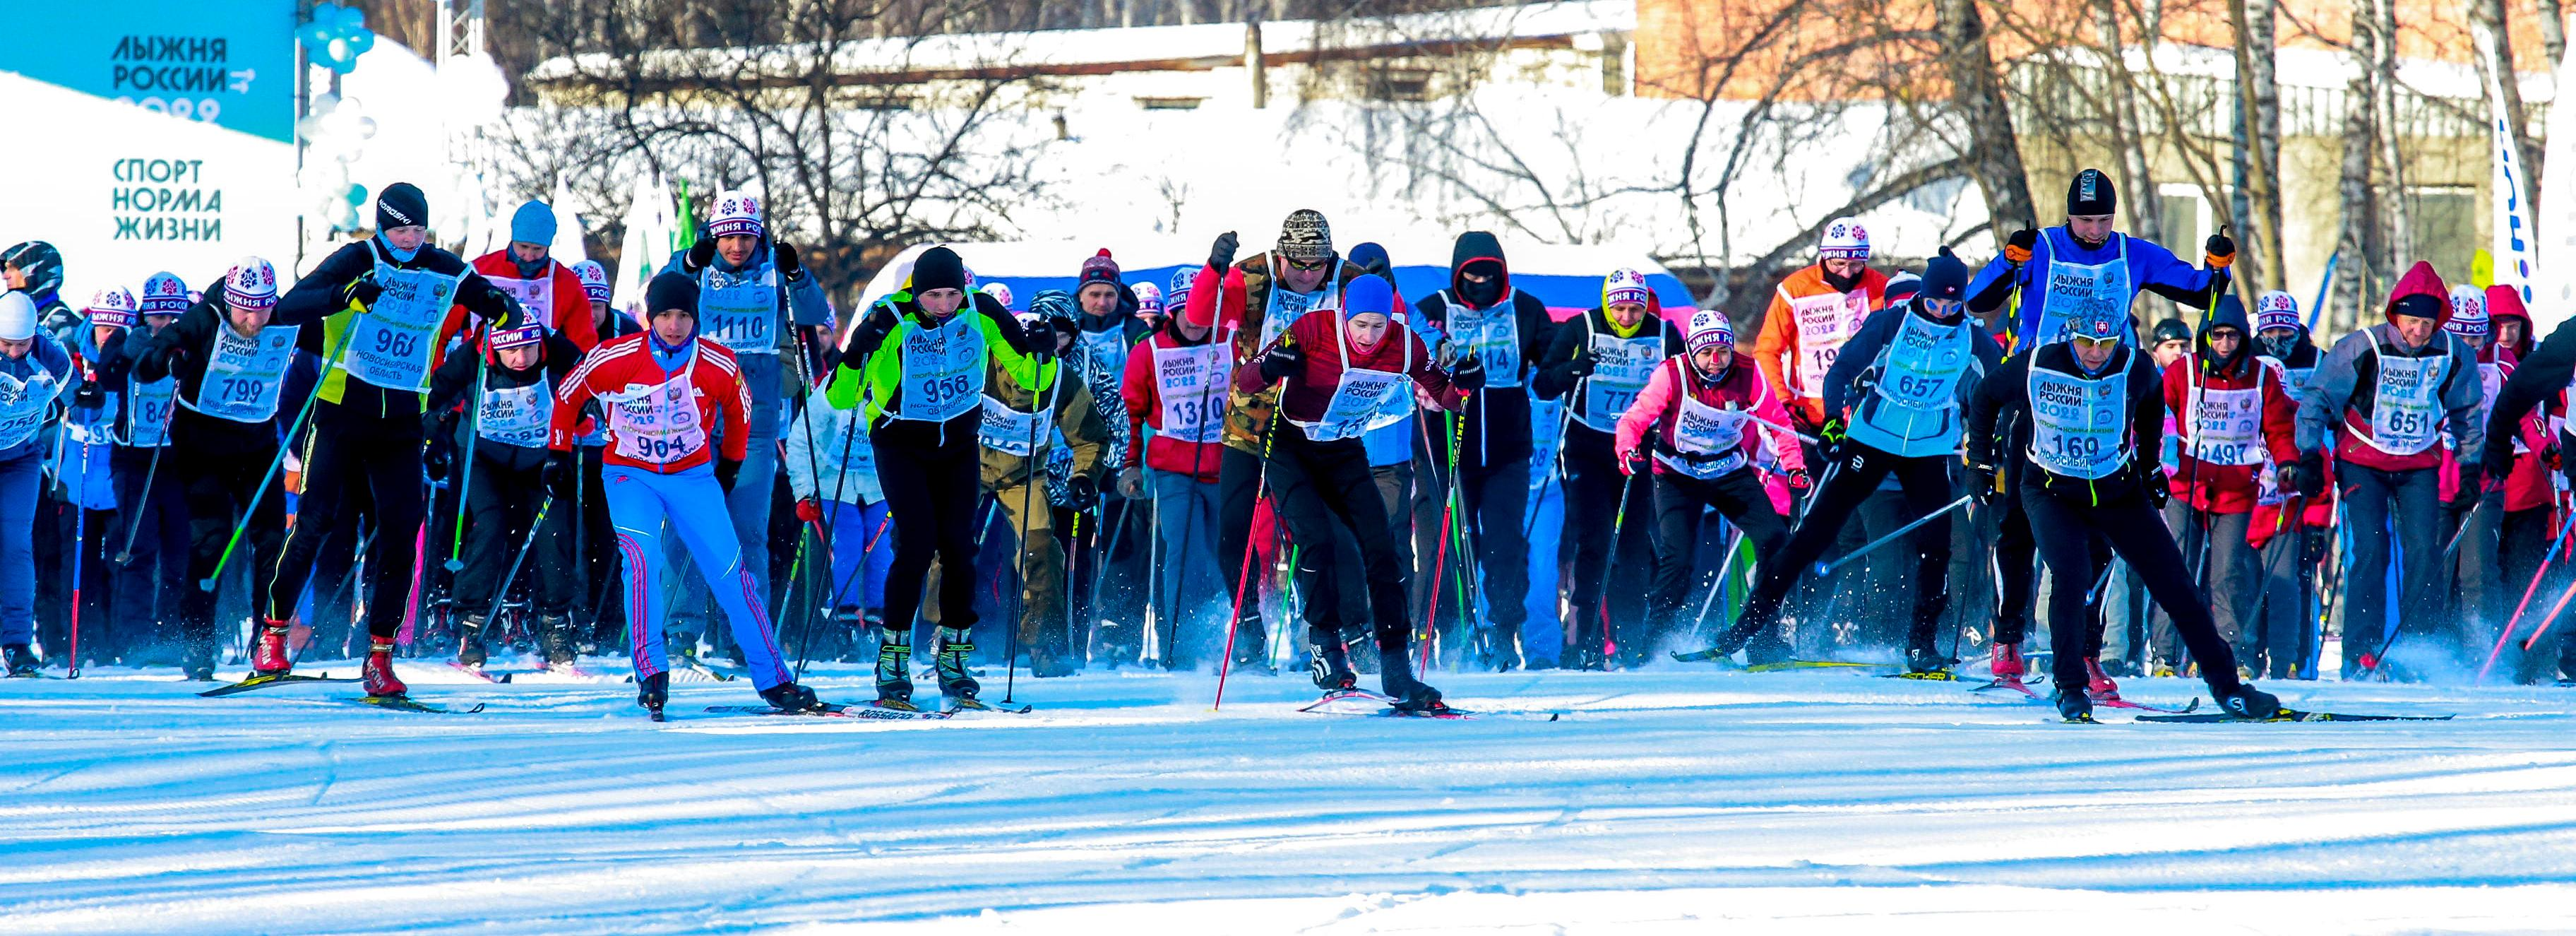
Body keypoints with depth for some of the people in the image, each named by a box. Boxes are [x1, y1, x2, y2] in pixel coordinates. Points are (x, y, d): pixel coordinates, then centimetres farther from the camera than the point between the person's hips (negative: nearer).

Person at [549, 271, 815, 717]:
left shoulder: (719, 366, -12)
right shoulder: (614, 359, -16)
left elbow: (738, 408, 10)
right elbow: (567, 396, 2)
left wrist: (731, 463, 21)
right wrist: (558, 455, 7)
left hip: (693, 476, 1)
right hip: (630, 475, -1)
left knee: (731, 573, -6)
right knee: (643, 560, -26)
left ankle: (772, 679, 3)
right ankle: (651, 673, -21)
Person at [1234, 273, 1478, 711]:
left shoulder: (1404, 345, -12)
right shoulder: (1315, 331, -22)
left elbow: (1443, 397, 2)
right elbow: (1243, 380, -22)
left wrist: (1462, 383, -21)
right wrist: (1267, 369, -45)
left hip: (1344, 456, 4)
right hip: (1291, 449, -3)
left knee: (1380, 551, -6)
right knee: (1319, 542, -23)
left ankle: (1398, 677, -4)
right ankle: (1325, 646, -7)